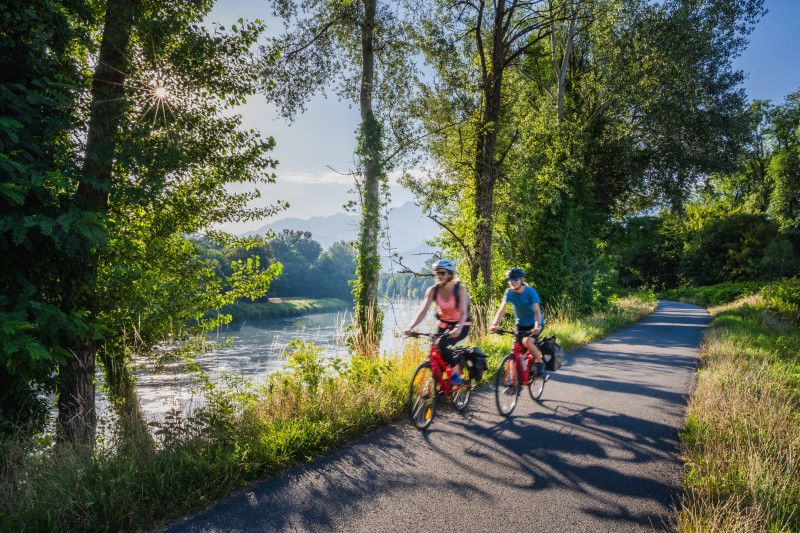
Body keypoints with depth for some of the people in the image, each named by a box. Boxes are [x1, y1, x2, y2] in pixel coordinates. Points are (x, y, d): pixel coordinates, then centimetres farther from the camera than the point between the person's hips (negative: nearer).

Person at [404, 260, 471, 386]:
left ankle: (456, 372, -10)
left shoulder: (460, 289, -19)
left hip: (461, 325, -4)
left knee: (442, 344, -29)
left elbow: (463, 312, -28)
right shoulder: (433, 290, -11)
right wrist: (410, 327, -33)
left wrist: (458, 329, -47)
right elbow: (423, 311, -18)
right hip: (444, 324, 4)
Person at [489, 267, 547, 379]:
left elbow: (537, 310, -28)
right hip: (520, 324, 4)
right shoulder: (509, 292, -11)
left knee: (527, 342, -29)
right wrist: (494, 324, -35)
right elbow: (502, 309, -20)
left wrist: (537, 326, -45)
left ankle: (540, 363, -4)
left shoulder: (530, 291, -20)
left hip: (534, 324, -3)